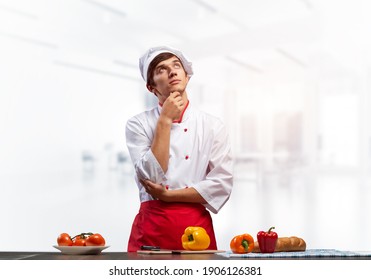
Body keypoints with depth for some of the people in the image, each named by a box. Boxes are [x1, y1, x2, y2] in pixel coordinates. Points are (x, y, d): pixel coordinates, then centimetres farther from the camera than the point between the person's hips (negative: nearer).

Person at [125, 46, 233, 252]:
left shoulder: (212, 126, 2)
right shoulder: (138, 124, 0)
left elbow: (222, 184, -5)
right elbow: (151, 177, -13)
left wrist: (168, 195, -11)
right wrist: (165, 120, -13)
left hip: (197, 226, 1)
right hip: (151, 227, -1)